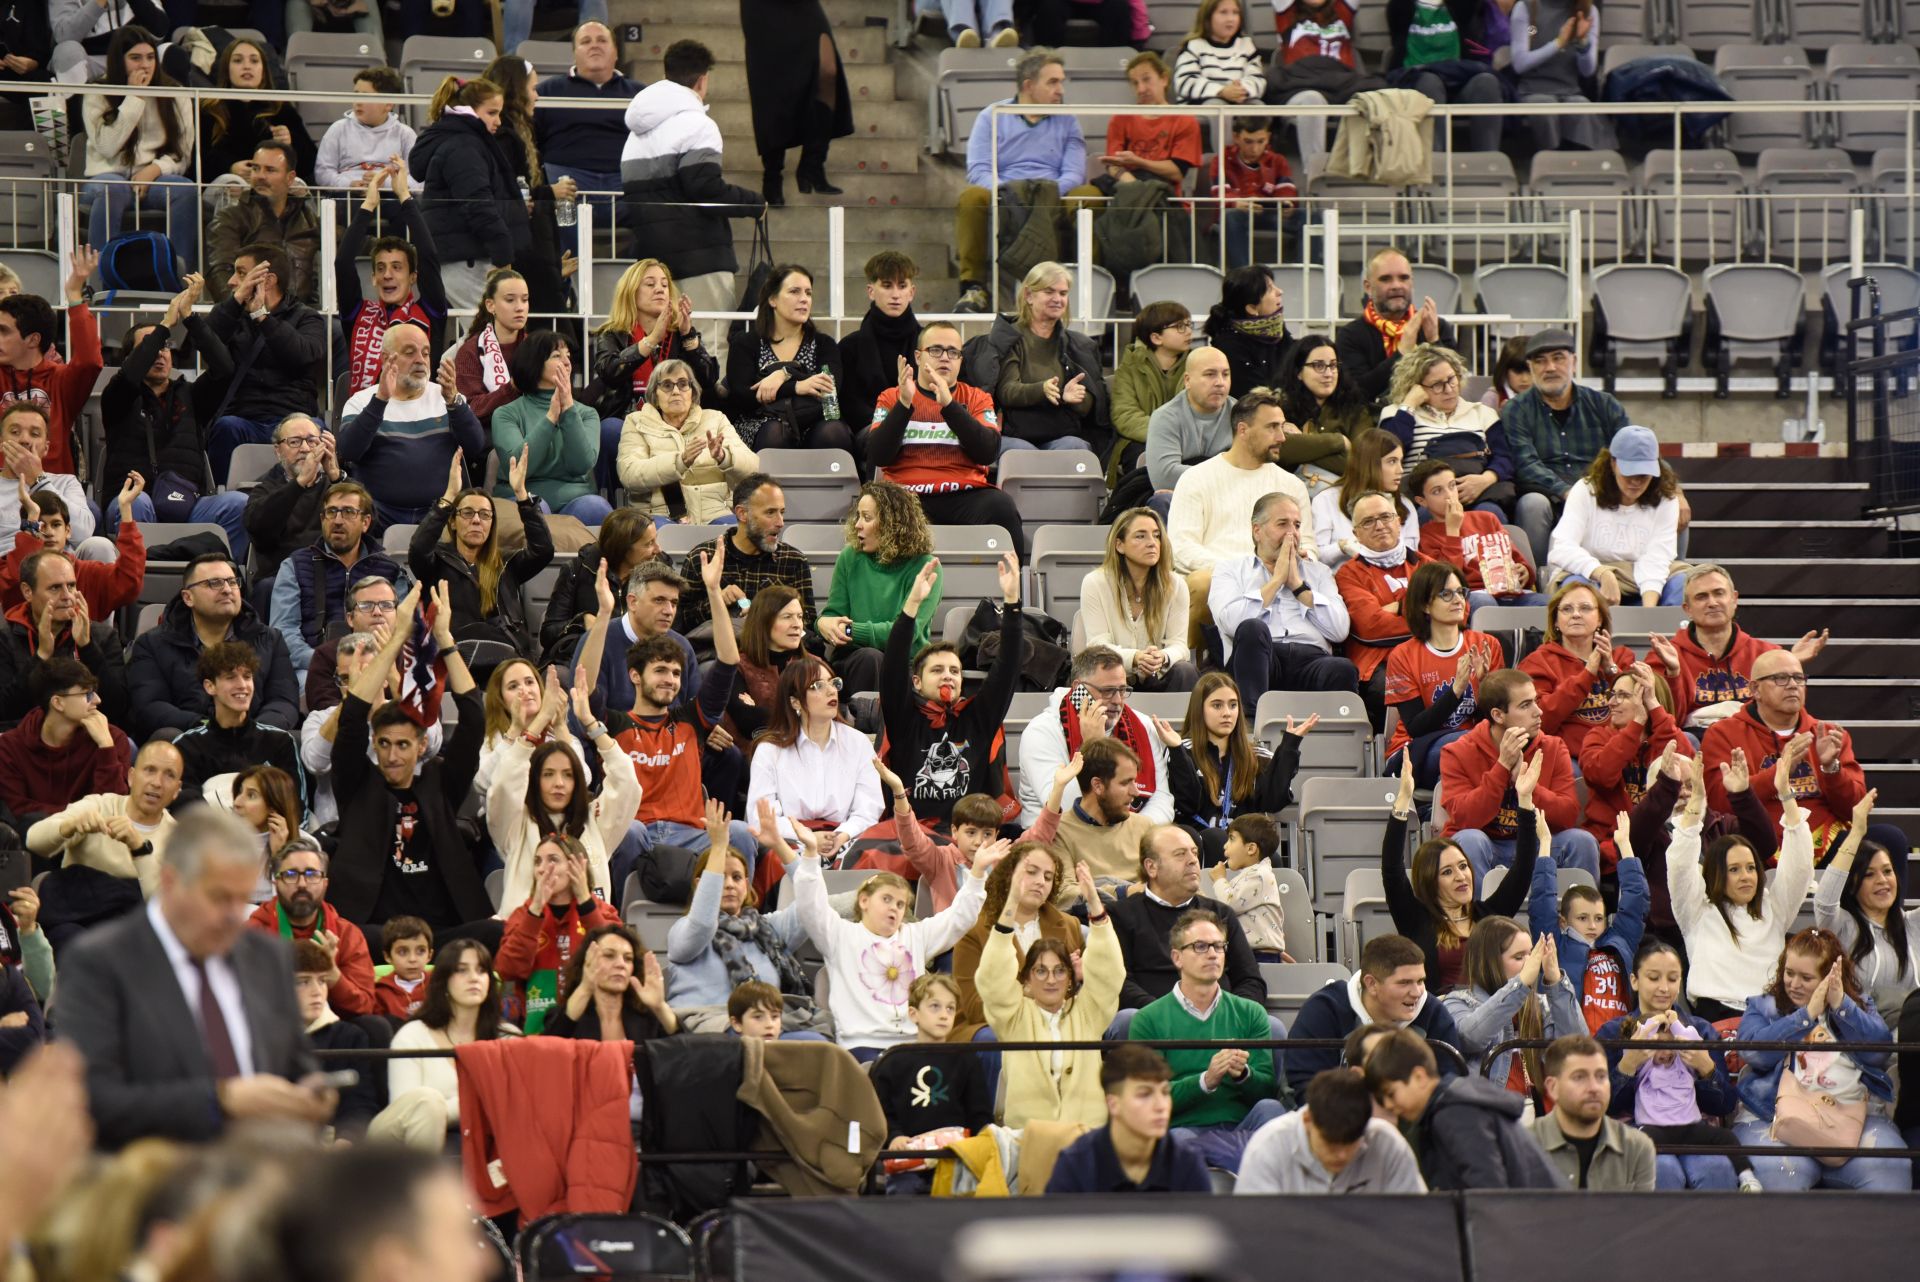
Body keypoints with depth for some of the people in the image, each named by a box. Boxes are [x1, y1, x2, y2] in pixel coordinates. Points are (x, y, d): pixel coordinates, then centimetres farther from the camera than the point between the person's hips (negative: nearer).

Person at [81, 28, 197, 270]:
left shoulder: (173, 94, 12)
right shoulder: (97, 96, 4)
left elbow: (183, 153, 8)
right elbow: (108, 147, -11)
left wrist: (156, 169, -13)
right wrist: (134, 98, -9)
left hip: (155, 178, 2)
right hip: (108, 176, -2)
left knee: (187, 190, -31)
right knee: (113, 190, -39)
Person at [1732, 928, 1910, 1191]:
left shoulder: (1860, 1006, 20)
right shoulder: (1761, 1007, 17)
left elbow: (1879, 1049, 0)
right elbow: (1754, 1051, -4)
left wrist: (1840, 1005, -10)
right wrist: (1808, 1014, -9)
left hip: (1853, 1114, 1)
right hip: (1775, 1116, -1)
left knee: (1886, 1168, -29)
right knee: (1777, 1172, -35)